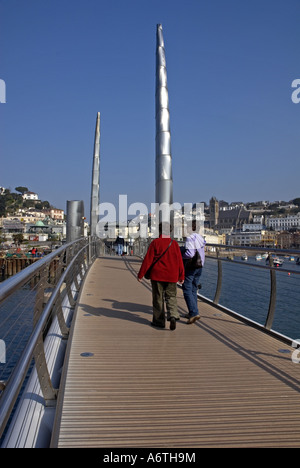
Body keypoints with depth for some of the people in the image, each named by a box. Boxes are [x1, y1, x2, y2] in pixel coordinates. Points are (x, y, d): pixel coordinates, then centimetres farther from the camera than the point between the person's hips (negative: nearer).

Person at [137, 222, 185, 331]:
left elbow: (148, 260, -8)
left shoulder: (155, 243, -6)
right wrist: (181, 276, 14)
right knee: (171, 297, 10)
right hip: (171, 277, 2)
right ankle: (173, 316, -11)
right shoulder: (174, 244, 2)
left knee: (158, 298, 8)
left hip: (157, 276, -2)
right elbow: (180, 261, 5)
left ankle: (159, 321, 15)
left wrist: (141, 274, -2)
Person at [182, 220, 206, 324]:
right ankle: (193, 313, 23)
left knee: (187, 290, -6)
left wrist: (180, 256, -11)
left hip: (190, 266, -9)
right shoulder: (200, 237, 10)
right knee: (194, 290, 17)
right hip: (199, 267, 9)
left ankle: (194, 313, -14)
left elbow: (189, 254, -27)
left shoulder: (190, 238, -18)